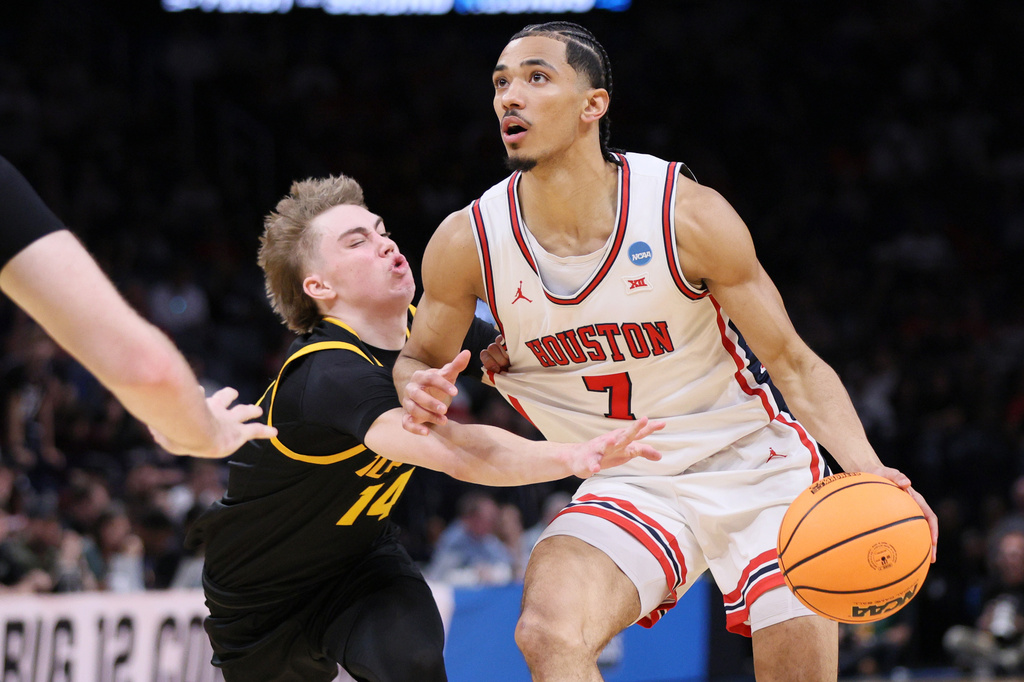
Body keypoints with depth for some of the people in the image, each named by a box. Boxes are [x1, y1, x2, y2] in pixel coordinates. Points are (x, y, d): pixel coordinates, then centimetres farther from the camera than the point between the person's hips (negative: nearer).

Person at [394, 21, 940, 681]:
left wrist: (867, 470, -26)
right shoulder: (467, 243, -12)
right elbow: (421, 358, 7)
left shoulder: (688, 215, -18)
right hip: (631, 488, 1)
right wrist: (422, 392, -18)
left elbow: (794, 364, -10)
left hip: (758, 465, -1)